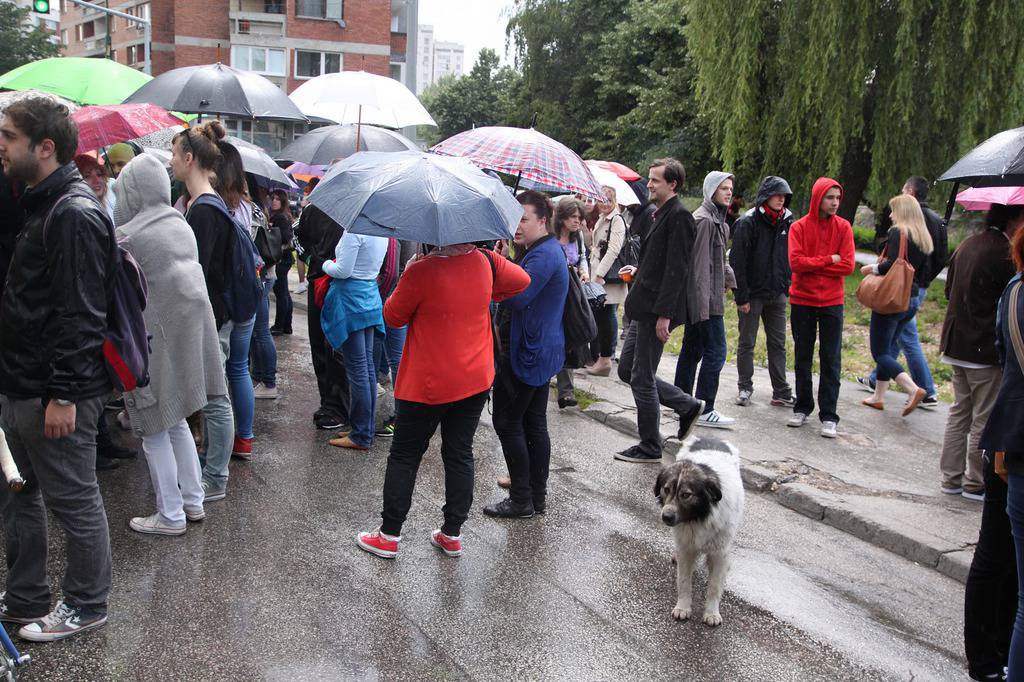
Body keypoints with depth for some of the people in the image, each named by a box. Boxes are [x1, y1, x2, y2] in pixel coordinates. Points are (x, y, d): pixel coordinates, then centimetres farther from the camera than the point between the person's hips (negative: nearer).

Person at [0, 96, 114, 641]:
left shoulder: (74, 214, -19)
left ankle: (86, 606, 21)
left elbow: (80, 315, -24)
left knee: (74, 503, 5)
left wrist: (63, 394, -23)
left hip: (56, 394, -10)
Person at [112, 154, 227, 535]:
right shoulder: (181, 225, 5)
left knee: (155, 431, 6)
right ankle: (194, 501, 27)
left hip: (156, 338, -7)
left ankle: (171, 516, 14)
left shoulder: (126, 236, -16)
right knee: (176, 422, 20)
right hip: (192, 329, 7)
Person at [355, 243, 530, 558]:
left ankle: (389, 535, 16)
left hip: (428, 384, -4)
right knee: (460, 454, 13)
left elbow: (393, 317, -6)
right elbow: (522, 280, 13)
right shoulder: (485, 261, -5)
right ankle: (452, 534, 20)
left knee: (405, 455, 9)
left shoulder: (421, 271, -21)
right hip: (476, 381, 4)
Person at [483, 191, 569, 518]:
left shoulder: (543, 255, -18)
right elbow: (523, 295, 15)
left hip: (527, 354, -10)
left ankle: (522, 501, 4)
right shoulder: (546, 250, 16)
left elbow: (516, 297, -28)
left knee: (508, 423, -3)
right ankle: (537, 497, 20)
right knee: (534, 424, 13)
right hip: (541, 352, 11)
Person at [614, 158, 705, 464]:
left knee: (642, 378, -1)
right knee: (627, 370, 15)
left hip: (657, 309, -10)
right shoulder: (662, 214, 15)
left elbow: (676, 269, -21)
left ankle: (650, 448, 13)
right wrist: (639, 272, 13)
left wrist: (664, 314, -23)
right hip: (644, 308, 10)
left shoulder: (679, 216, -15)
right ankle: (688, 406, 25)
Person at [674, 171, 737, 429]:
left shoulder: (718, 220, 17)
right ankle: (705, 410, -3)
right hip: (706, 298, -10)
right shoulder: (704, 220, -15)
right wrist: (703, 303, -23)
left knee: (692, 349, 14)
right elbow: (700, 263, -20)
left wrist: (728, 278, 11)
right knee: (715, 351, -7)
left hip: (698, 300, 10)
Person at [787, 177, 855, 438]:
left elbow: (848, 266, -8)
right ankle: (803, 408, 23)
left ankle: (829, 416, 6)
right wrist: (828, 260, -13)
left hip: (832, 302, 0)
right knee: (802, 357, 10)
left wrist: (812, 265, -11)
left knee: (831, 361, 1)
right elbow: (795, 262, -14)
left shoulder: (843, 227, 0)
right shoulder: (799, 227, -2)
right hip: (802, 301, 0)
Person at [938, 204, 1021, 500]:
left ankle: (951, 478, 21)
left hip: (956, 343, 8)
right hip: (986, 349, -8)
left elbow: (949, 289, 16)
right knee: (985, 420, 4)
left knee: (959, 413, 16)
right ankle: (976, 484, 12)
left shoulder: (967, 245, 8)